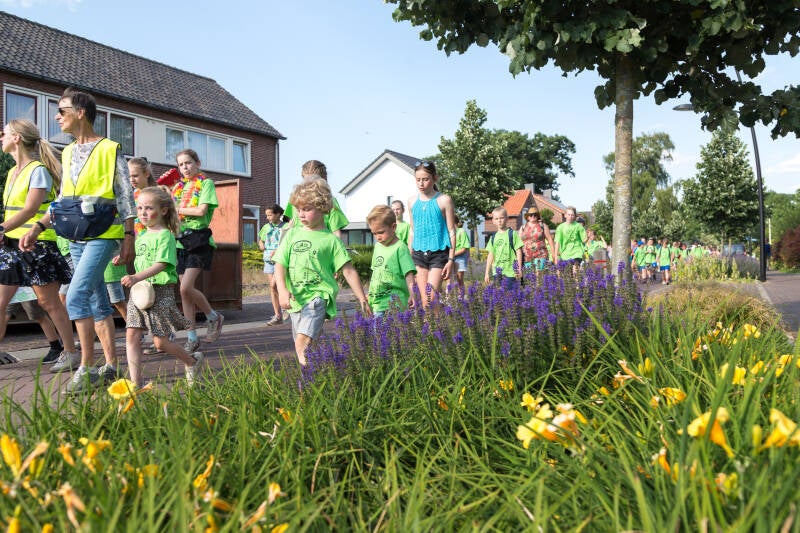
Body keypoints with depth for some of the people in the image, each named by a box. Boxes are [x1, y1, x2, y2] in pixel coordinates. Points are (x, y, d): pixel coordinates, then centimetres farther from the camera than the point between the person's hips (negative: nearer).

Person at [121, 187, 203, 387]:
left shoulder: (165, 235, -9)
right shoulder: (141, 236, 16)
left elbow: (161, 265, -20)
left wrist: (137, 277, -32)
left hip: (160, 291, -7)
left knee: (161, 342, -2)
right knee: (132, 335, -3)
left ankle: (193, 360, 24)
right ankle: (135, 383, 1)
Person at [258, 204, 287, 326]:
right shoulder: (266, 227, 13)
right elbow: (261, 241, 26)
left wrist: (277, 251, -19)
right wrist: (263, 248, 5)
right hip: (269, 260, 6)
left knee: (274, 285, -17)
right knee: (272, 288, 4)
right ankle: (278, 316, 9)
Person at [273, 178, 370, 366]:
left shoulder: (331, 239, -1)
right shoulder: (292, 234, 10)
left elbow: (348, 271, -1)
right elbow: (280, 264, 5)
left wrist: (362, 299, -3)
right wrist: (282, 290, -12)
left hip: (318, 296, -5)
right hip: (295, 299, 5)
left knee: (303, 342, -23)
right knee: (305, 343, 12)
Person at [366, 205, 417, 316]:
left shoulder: (400, 248, -9)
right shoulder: (377, 246, 13)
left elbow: (409, 274, -13)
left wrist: (412, 295, -21)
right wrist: (369, 294, 23)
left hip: (394, 304, -7)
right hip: (377, 302, 7)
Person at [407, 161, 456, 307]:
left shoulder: (443, 200, -4)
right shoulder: (412, 201, 9)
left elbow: (451, 231, -2)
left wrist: (451, 259, -7)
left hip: (438, 253, -4)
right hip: (419, 254, 4)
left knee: (431, 299, -13)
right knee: (424, 300, 3)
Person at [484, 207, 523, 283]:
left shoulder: (512, 234, -1)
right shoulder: (493, 237, 12)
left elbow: (518, 251, -2)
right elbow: (490, 255, 14)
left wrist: (519, 269, -6)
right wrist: (487, 273, 11)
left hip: (510, 271, -4)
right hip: (497, 272, 4)